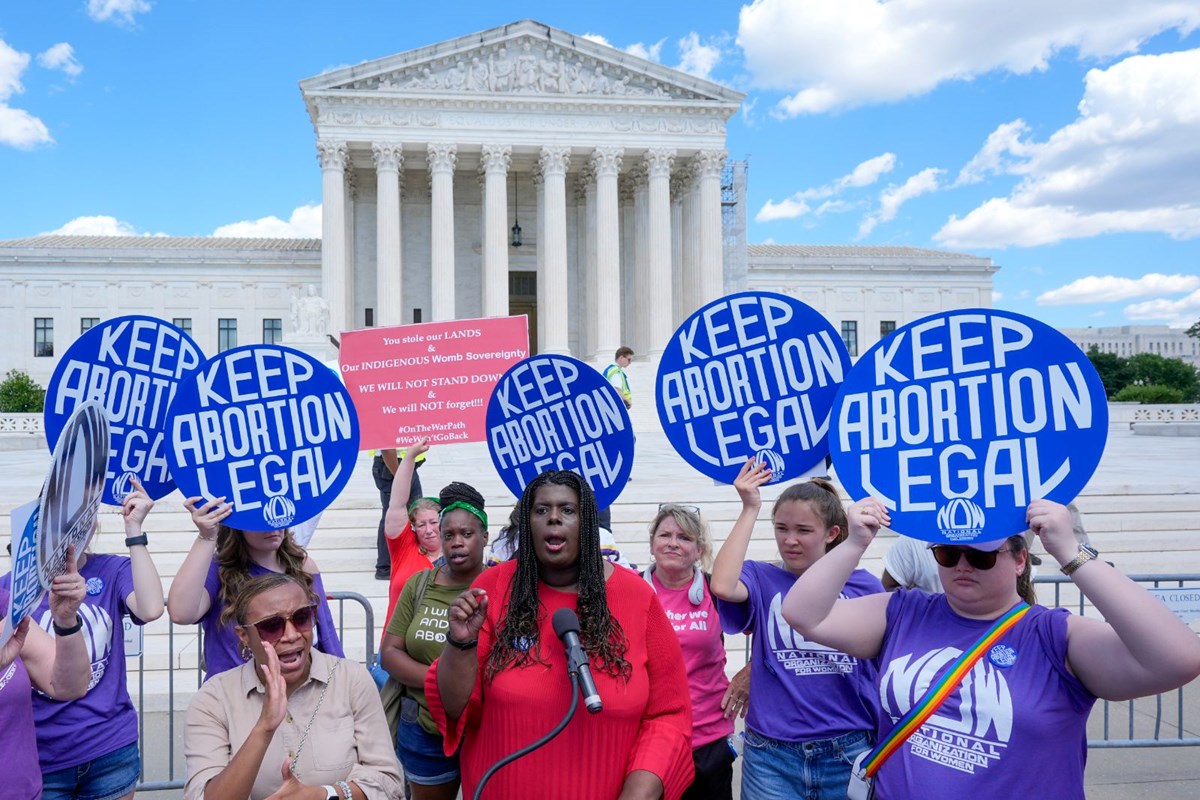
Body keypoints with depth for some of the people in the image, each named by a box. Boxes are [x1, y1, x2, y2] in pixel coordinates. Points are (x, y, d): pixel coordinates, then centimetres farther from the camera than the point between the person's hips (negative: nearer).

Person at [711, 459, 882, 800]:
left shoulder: (863, 585, 0)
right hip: (772, 757, -1)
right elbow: (722, 586, -26)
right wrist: (750, 509, -21)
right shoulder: (762, 579, -3)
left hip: (848, 754, 1)